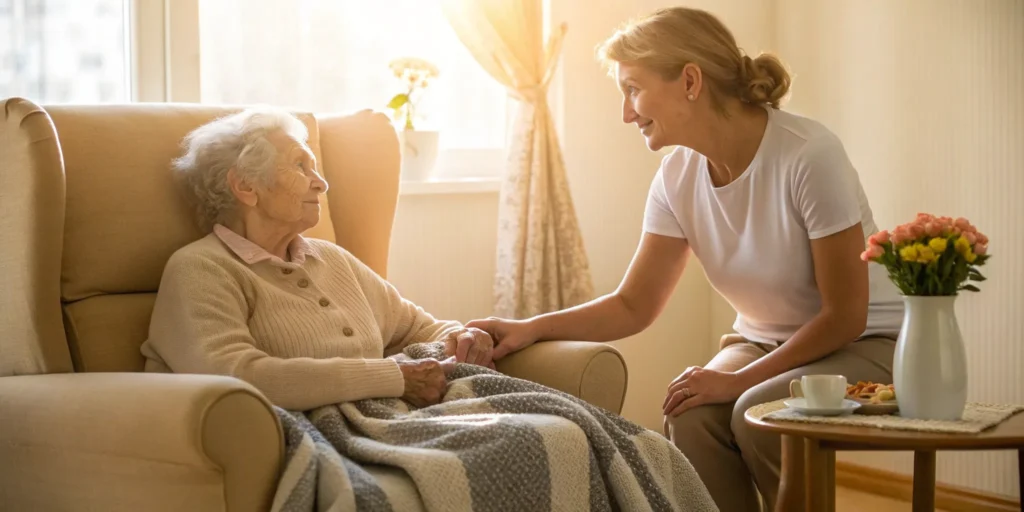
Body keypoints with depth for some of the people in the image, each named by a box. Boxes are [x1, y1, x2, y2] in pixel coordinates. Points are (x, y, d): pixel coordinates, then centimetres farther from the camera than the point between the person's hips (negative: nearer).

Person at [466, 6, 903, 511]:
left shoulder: (808, 154, -25)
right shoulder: (678, 177, -7)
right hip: (765, 341, 5)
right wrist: (530, 328, -14)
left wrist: (740, 379, -23)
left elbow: (844, 316, -19)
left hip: (865, 345, -4)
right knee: (691, 416, -25)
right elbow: (632, 306, 0)